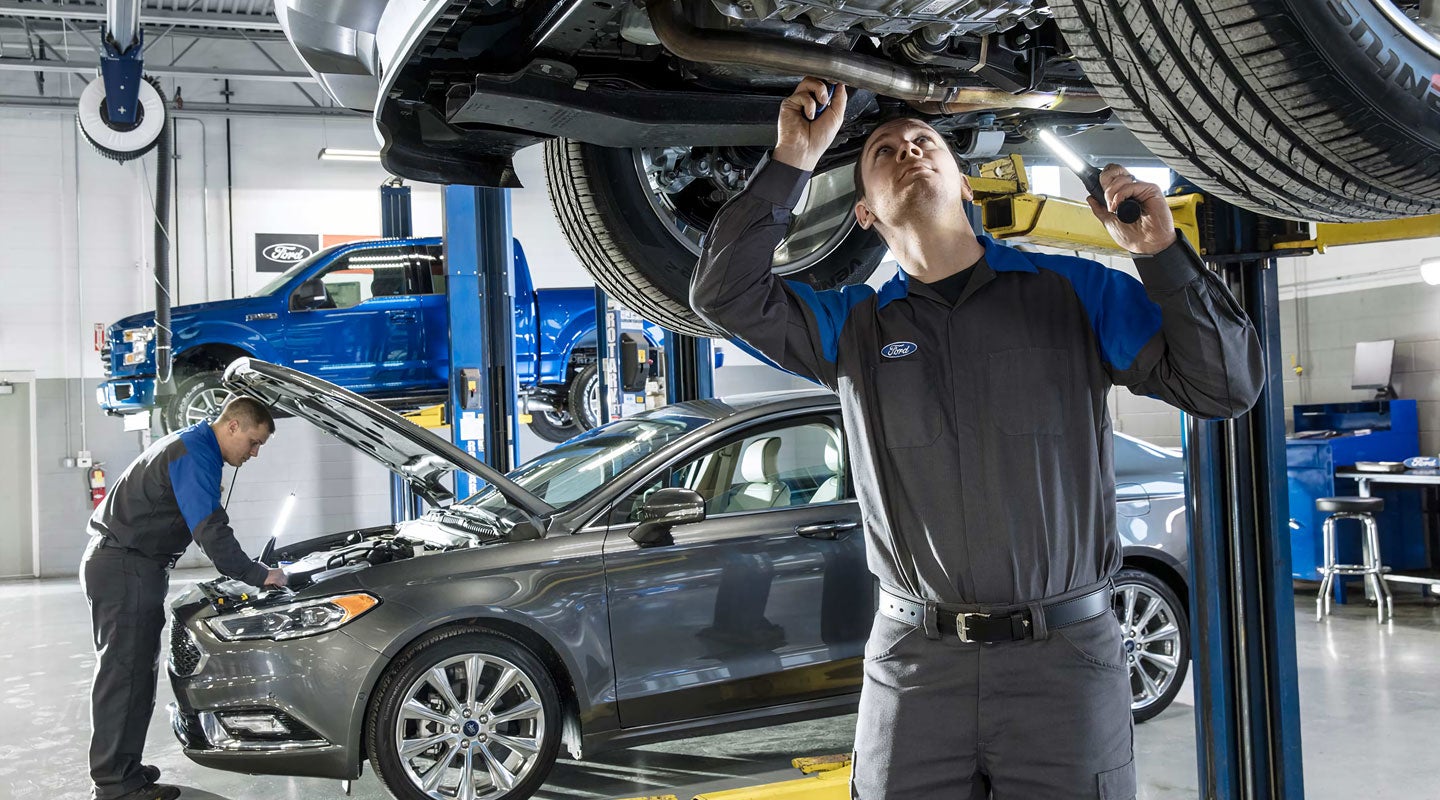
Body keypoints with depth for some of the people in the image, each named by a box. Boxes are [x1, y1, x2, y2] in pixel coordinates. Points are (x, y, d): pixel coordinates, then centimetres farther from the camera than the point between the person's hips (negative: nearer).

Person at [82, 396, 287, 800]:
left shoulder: (190, 446, 16)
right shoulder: (195, 455, -18)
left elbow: (209, 522, 23)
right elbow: (211, 532, -24)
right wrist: (258, 575, -17)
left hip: (132, 568, 11)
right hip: (124, 570, -11)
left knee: (135, 669, 14)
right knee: (123, 671, -7)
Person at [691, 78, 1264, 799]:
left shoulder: (1076, 293, 4)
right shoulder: (855, 327, 9)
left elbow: (1225, 386, 1)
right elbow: (726, 294, -3)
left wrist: (1163, 254, -12)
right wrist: (791, 163, -7)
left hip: (1065, 658, -1)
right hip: (910, 661, 1)